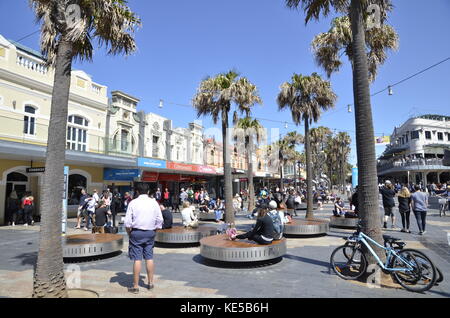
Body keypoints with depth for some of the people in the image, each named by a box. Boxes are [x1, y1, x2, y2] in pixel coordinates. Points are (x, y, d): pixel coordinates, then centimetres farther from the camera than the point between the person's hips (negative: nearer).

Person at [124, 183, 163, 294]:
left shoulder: (133, 203, -5)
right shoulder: (154, 203, 1)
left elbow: (127, 222, -7)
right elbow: (160, 220, 2)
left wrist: (129, 233, 6)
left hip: (137, 232, -2)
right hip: (150, 232, 3)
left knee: (137, 259, 0)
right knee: (149, 258, 12)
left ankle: (136, 286, 6)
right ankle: (150, 283, 22)